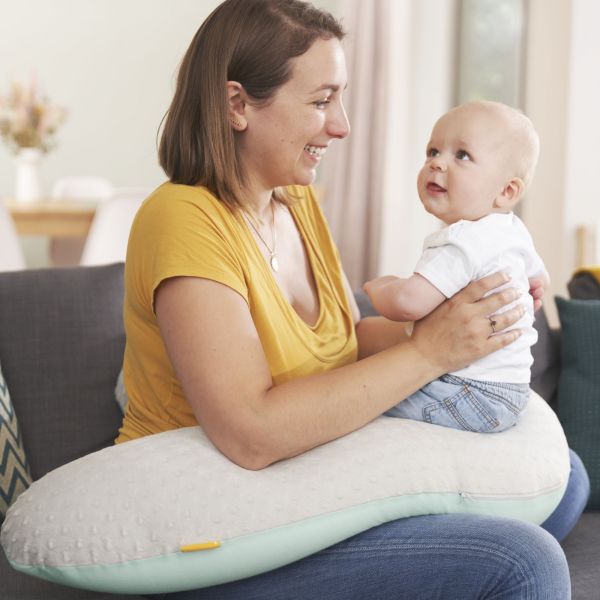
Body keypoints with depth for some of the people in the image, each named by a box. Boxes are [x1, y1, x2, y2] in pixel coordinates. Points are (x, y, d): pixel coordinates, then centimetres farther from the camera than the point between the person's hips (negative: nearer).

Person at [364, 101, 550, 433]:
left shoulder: (462, 243, -26)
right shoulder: (515, 231, 6)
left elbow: (408, 302, -36)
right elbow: (540, 278, 26)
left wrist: (378, 287, -15)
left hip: (476, 399, -10)